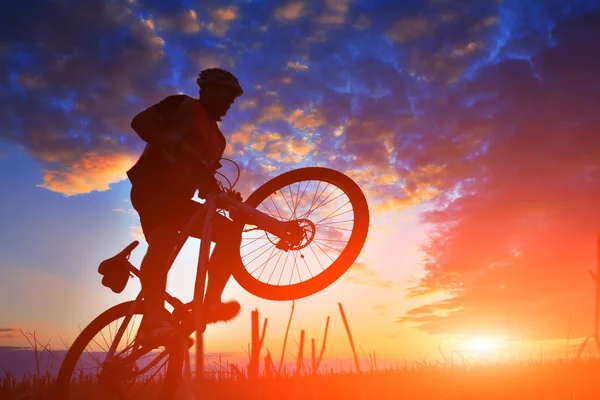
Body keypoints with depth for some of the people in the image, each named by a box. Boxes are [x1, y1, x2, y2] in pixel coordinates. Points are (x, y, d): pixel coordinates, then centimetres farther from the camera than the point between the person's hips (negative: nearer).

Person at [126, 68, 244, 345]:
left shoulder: (217, 139, 25)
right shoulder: (183, 105, 5)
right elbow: (140, 121, -7)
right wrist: (175, 147, -23)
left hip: (178, 197, 8)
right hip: (153, 184, -7)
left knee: (228, 232, -8)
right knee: (164, 237, -33)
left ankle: (211, 303, -14)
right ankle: (153, 319, -45)